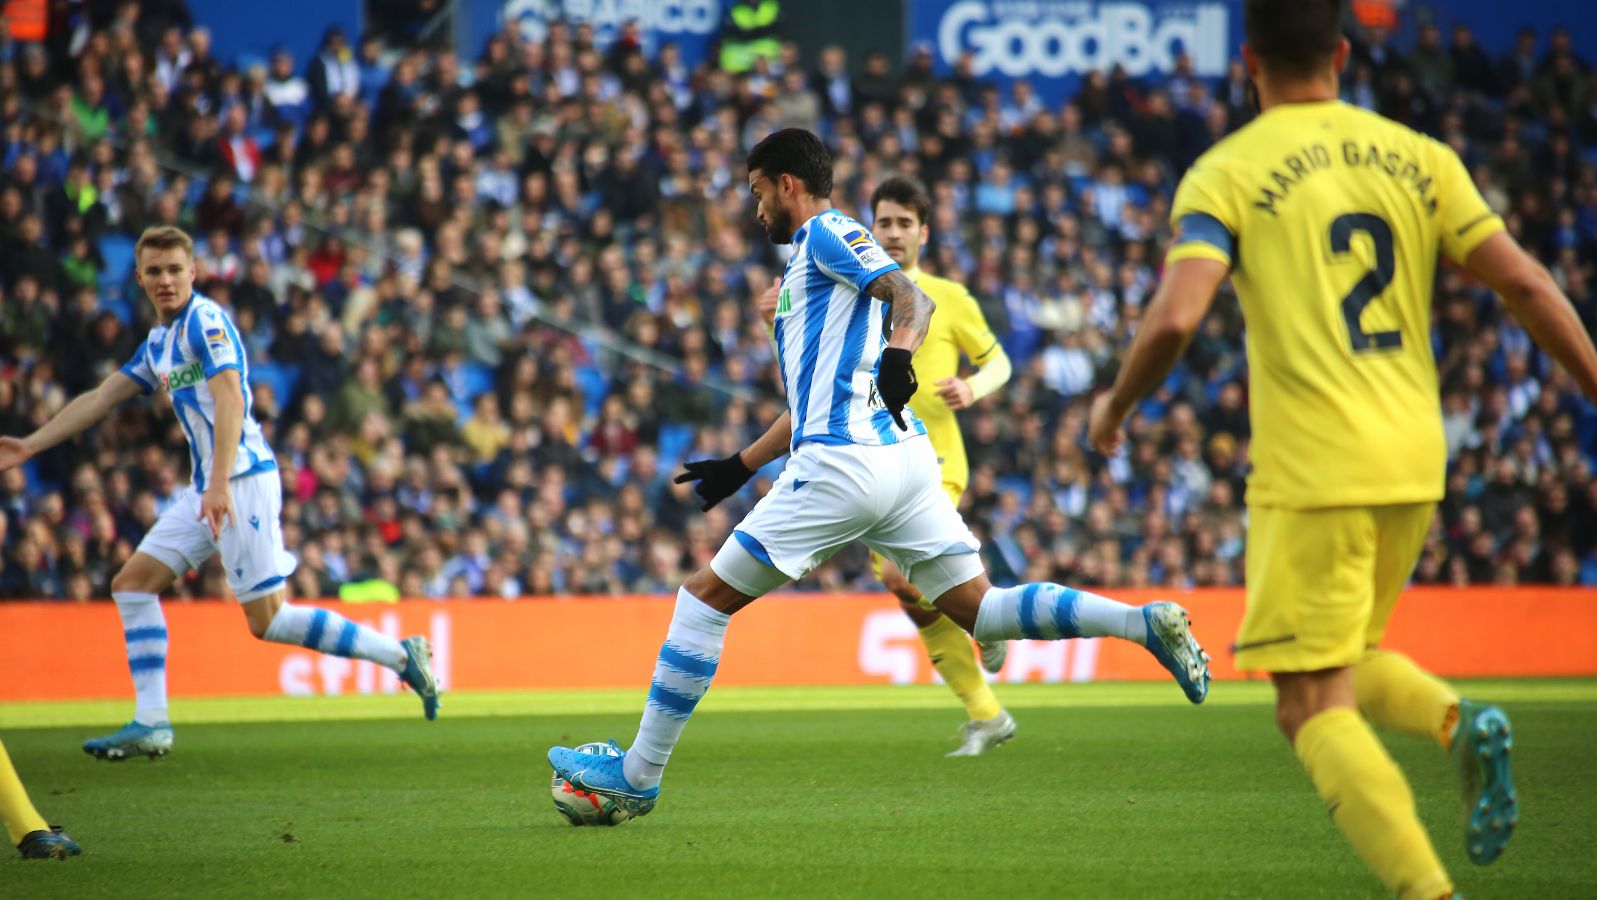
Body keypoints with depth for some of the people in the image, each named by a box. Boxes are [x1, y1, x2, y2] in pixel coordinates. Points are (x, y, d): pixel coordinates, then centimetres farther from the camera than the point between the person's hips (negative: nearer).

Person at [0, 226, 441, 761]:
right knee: (132, 583, 4)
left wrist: (220, 485, -32)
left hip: (244, 479, -9)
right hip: (208, 488, 9)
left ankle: (400, 656, -2)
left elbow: (230, 399, -23)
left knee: (268, 621, -11)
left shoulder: (205, 321, -11)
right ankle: (151, 723, 1)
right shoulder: (158, 342, 18)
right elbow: (101, 399, 24)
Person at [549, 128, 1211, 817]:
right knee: (979, 610, 3)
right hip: (904, 457, 9)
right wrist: (740, 467, 36)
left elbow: (912, 296, -17)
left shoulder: (827, 232, 1)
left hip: (844, 463, -9)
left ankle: (638, 774, 0)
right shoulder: (812, 256, 29)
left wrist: (898, 352, -37)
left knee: (706, 597, -1)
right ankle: (1144, 622, -13)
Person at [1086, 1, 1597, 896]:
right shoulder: (1418, 158, 8)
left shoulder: (1226, 176, -4)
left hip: (1310, 472, -5)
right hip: (1414, 462, 5)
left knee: (1314, 706, -1)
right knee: (1350, 661, 24)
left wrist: (1117, 405, 2)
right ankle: (1460, 723, -6)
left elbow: (1175, 319, -16)